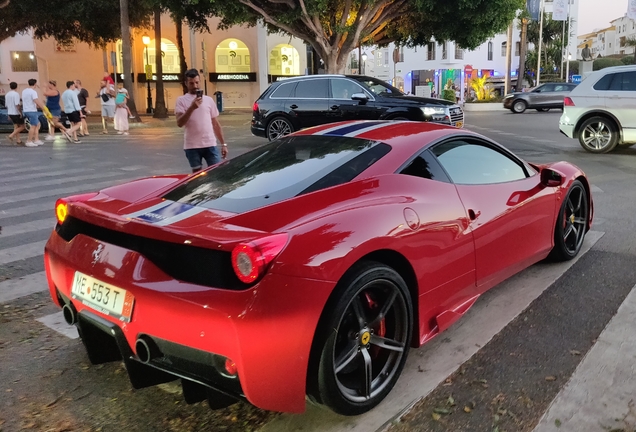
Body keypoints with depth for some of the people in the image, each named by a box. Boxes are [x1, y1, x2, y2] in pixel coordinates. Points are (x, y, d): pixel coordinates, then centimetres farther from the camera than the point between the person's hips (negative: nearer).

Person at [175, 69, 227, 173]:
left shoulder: (208, 100, 9)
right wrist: (191, 107, -22)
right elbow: (179, 123, -11)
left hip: (210, 144, 2)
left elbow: (216, 124, 12)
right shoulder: (181, 100, 1)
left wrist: (223, 144, 8)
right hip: (192, 146, -2)